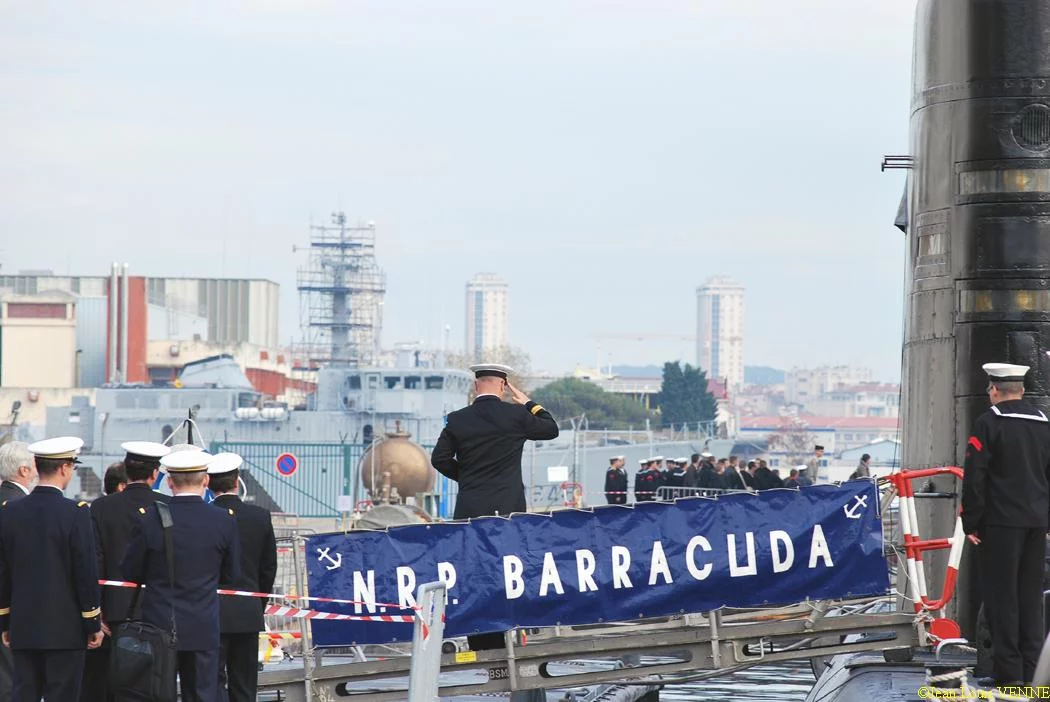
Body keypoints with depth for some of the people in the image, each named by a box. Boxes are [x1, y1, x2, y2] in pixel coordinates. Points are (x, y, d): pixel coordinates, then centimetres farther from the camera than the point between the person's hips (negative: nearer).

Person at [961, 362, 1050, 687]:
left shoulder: (989, 422, -8)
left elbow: (974, 477, -11)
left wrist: (970, 523, -6)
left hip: (1001, 522, -6)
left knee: (1001, 596, -3)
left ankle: (1009, 672, -6)